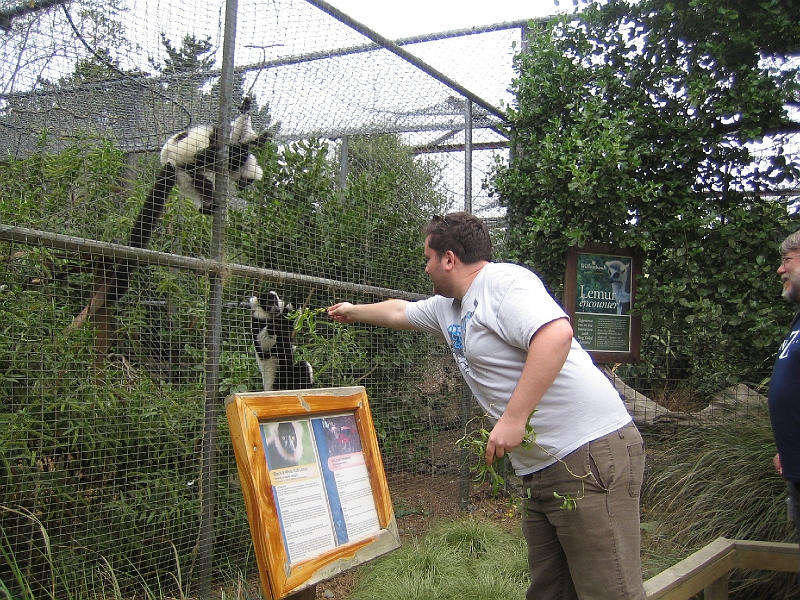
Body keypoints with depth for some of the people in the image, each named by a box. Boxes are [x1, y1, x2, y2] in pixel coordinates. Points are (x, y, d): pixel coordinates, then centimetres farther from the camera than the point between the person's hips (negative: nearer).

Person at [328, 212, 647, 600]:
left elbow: (556, 334, -26)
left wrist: (514, 417, -26)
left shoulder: (501, 281, -10)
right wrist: (354, 312, 53)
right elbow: (399, 311, 39)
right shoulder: (447, 308, 20)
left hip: (591, 451, -10)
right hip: (541, 467, 10)